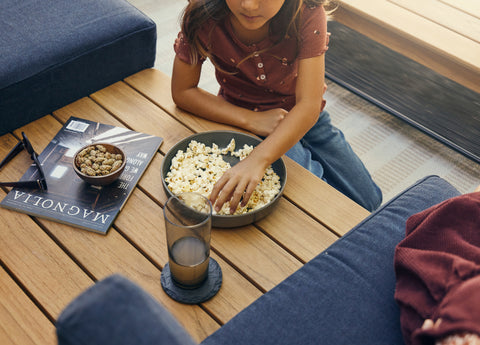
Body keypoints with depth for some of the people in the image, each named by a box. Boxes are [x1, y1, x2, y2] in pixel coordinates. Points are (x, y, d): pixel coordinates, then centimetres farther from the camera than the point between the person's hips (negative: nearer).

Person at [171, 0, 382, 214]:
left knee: (368, 201, 7)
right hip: (246, 121, -1)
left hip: (304, 119, 2)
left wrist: (258, 160, -51)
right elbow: (182, 92, -17)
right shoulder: (204, 17, -27)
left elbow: (308, 105, -35)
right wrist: (252, 119, -27)